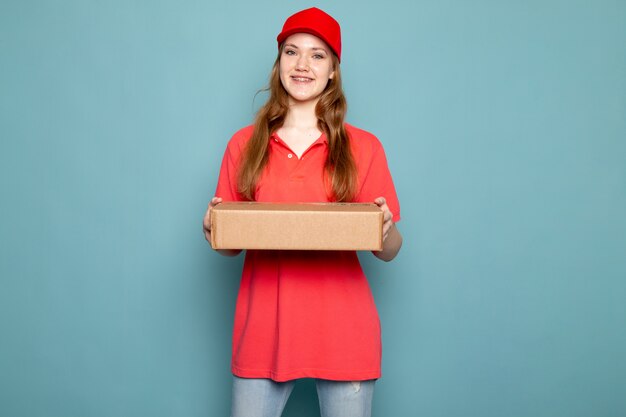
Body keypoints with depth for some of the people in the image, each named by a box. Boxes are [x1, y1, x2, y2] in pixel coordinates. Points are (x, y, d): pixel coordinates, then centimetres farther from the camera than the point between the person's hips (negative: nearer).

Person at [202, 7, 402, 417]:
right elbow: (229, 244, 10)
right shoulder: (244, 144, 4)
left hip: (343, 331, -1)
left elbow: (389, 252, 3)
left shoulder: (364, 147, 1)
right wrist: (213, 231, -11)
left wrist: (386, 230, -18)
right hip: (264, 327, 1)